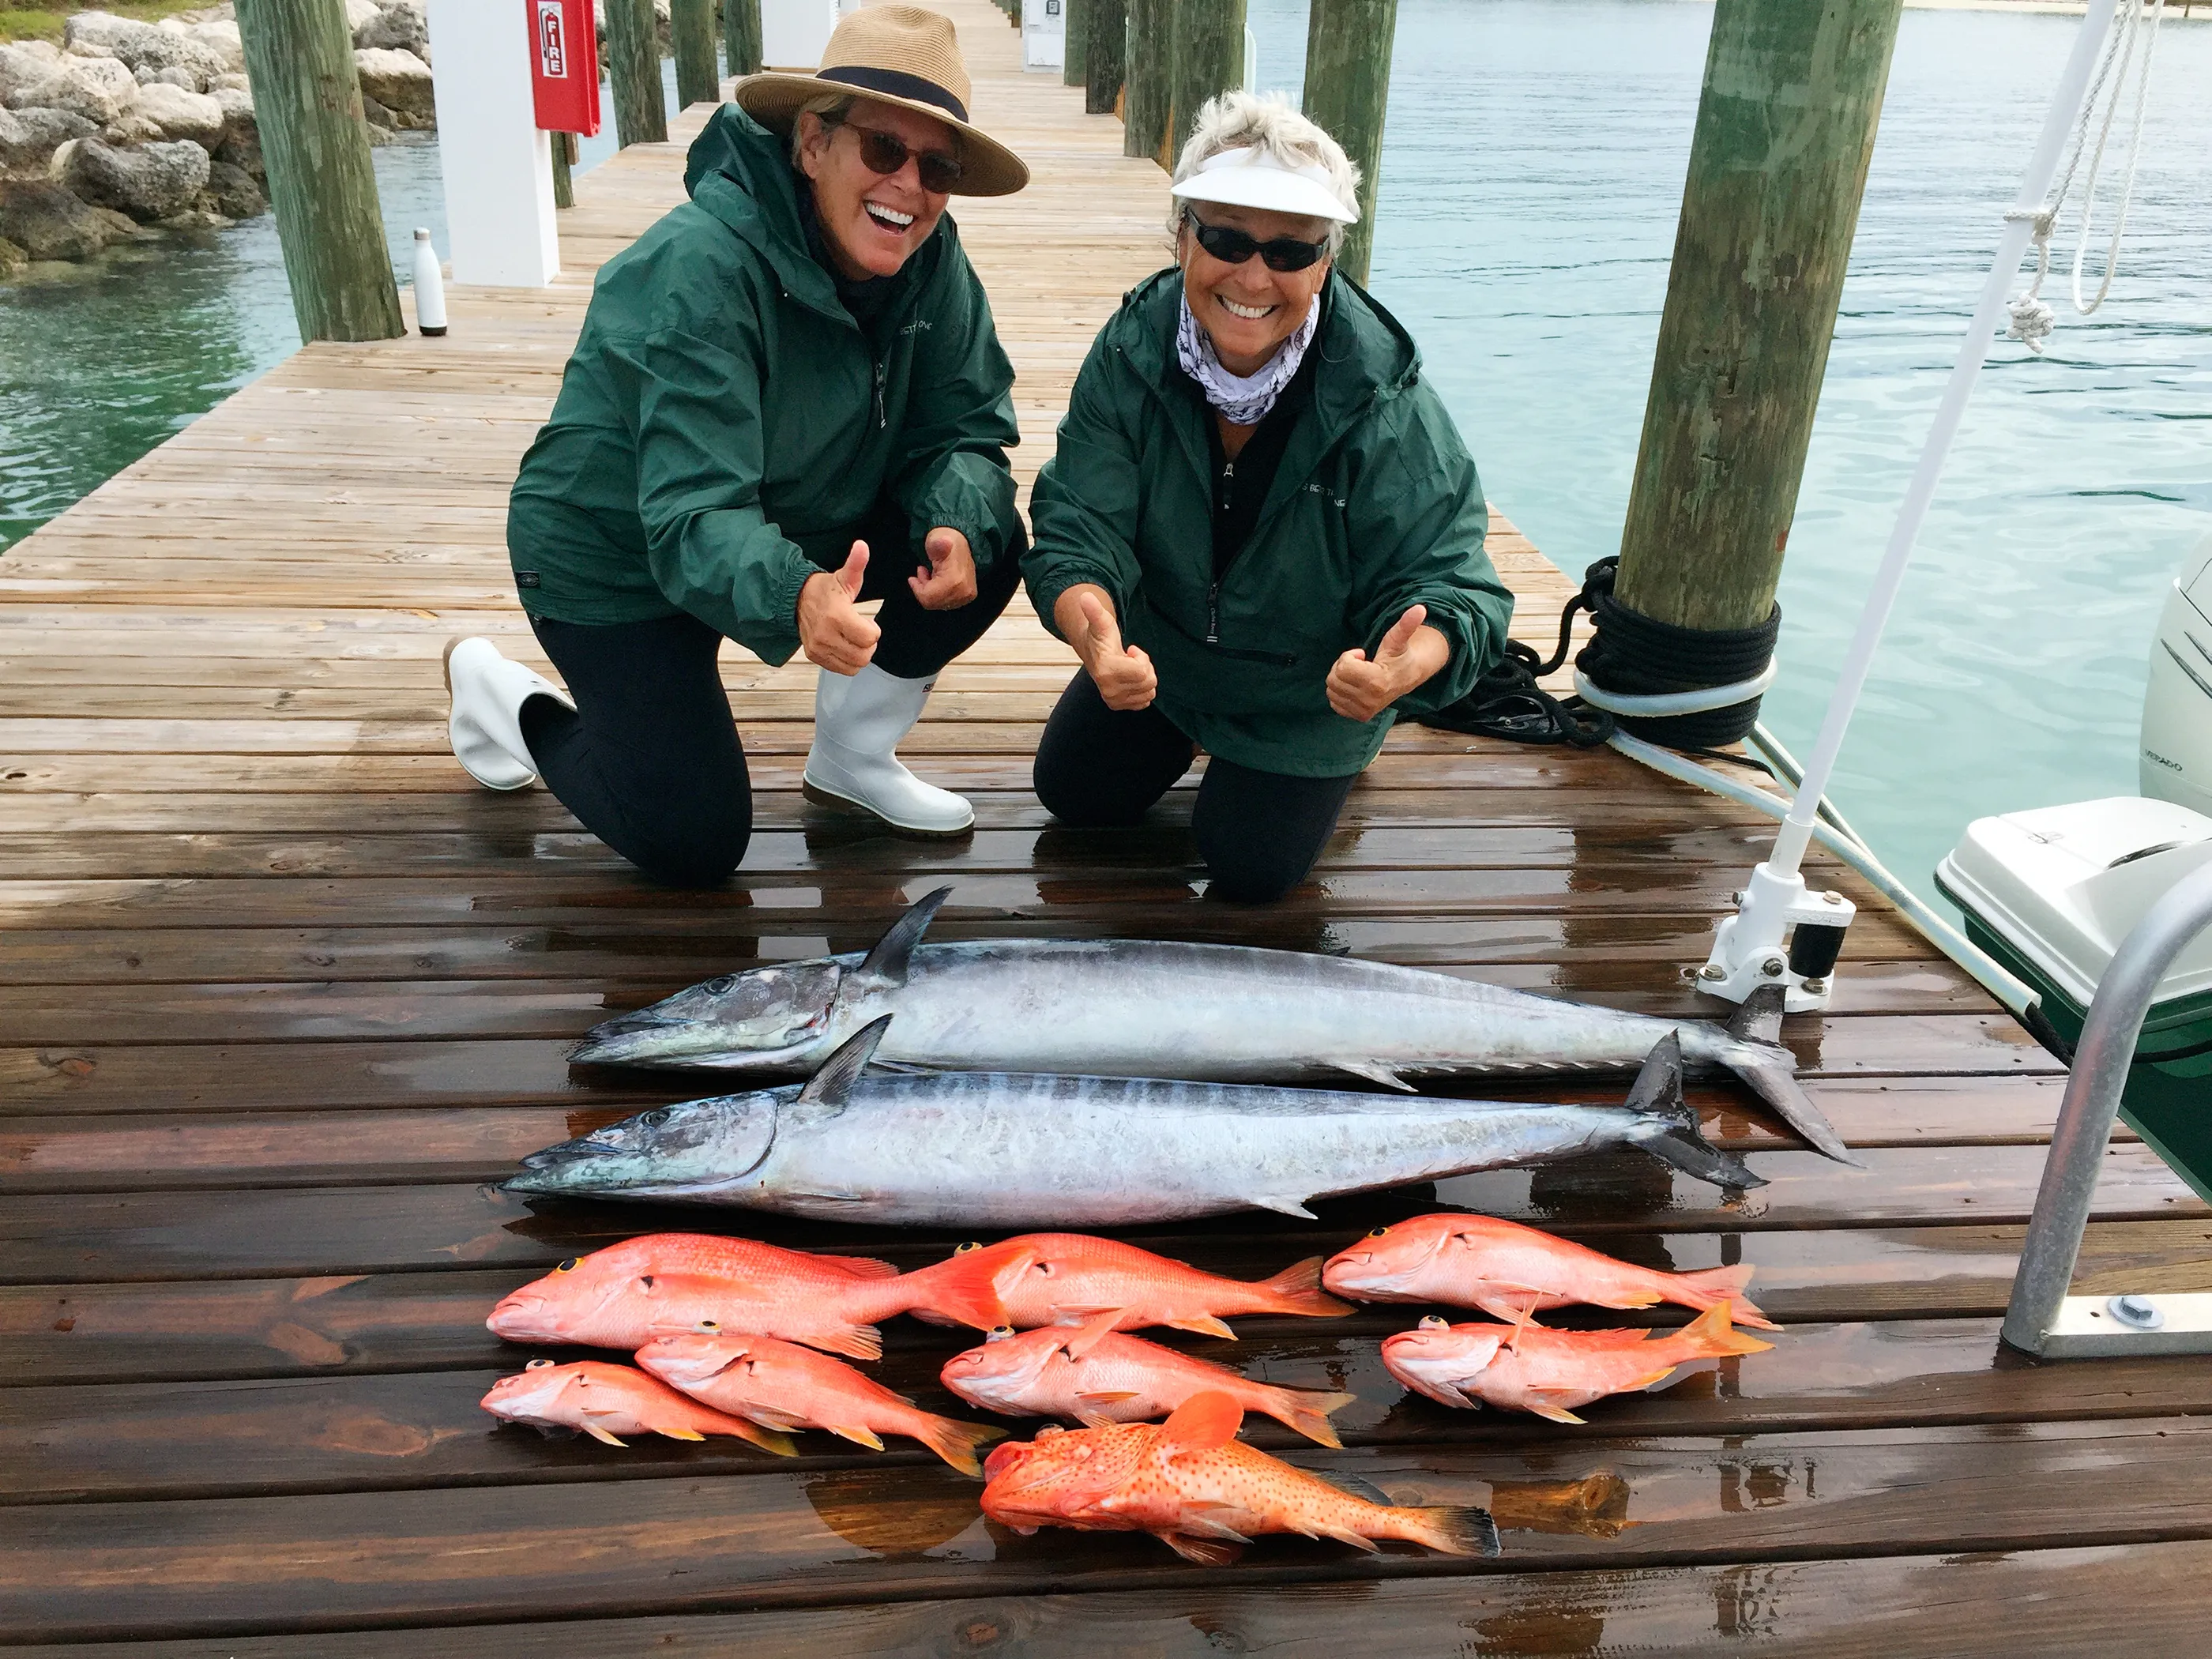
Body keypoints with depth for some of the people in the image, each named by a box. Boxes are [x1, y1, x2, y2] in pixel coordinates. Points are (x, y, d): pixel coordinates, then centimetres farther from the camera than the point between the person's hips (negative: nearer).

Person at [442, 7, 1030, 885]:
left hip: (794, 526, 6)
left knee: (988, 541, -13)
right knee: (693, 845, -9)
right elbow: (696, 516, -39)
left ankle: (851, 757, 6)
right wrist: (794, 597, -60)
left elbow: (966, 433, -9)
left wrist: (957, 525, -33)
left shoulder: (930, 261, -13)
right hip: (614, 558, -6)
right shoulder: (701, 269, -32)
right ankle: (501, 693, 18)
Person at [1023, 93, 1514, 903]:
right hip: (1160, 650, 3)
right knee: (1074, 792, 9)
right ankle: (1189, 731, 37)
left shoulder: (1385, 405, -31)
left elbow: (1443, 580, -30)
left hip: (1308, 687, -3)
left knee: (1249, 867, -3)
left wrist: (1409, 664, -55)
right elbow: (1077, 524, -27)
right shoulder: (1133, 350, -23)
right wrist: (1093, 630, -51)